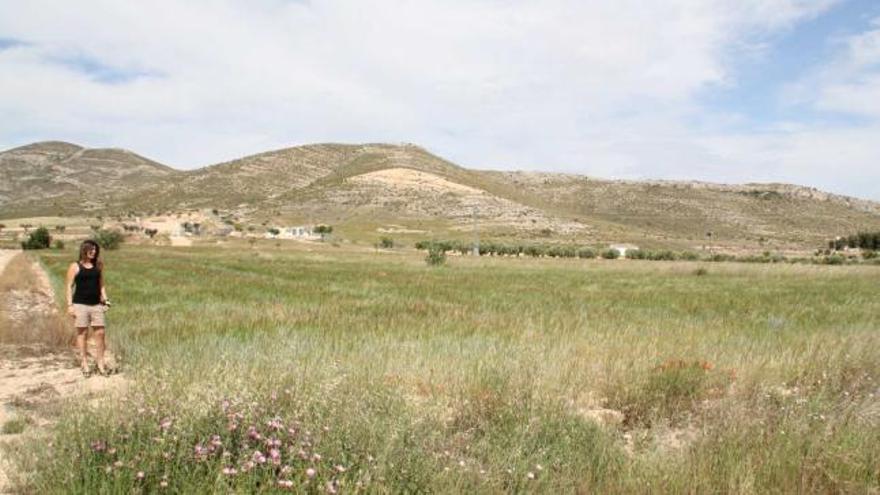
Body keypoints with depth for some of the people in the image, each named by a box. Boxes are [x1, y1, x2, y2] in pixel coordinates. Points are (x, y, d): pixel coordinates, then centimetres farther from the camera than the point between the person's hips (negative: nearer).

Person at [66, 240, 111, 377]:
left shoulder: (98, 266, 11)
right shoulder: (75, 267, -1)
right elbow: (70, 286, -1)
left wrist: (105, 299, 7)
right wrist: (70, 305, -7)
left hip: (96, 304, 3)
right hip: (80, 304, -3)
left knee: (100, 332, 0)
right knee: (82, 333, 4)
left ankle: (100, 361, 13)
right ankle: (84, 363, 13)